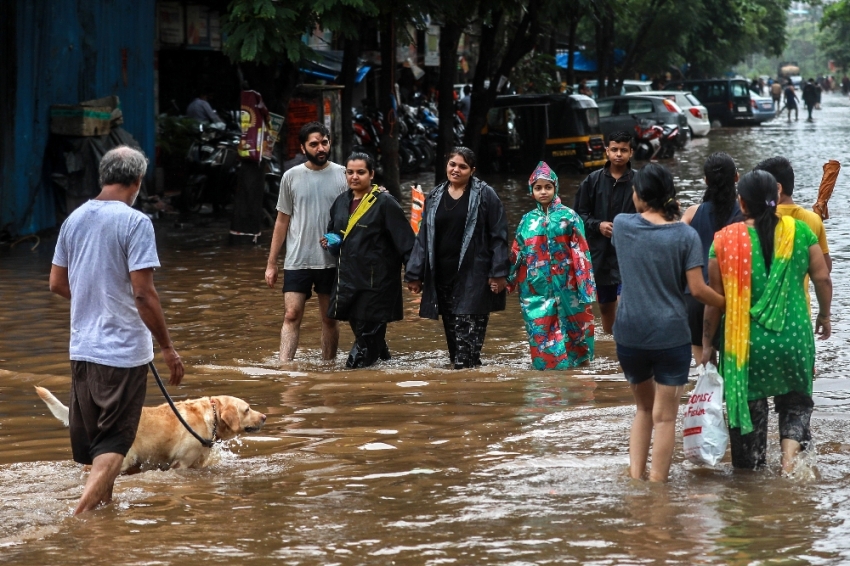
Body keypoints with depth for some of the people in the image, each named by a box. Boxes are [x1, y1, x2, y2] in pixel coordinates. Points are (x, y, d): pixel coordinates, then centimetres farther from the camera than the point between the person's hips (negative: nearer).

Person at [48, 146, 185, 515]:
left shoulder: (74, 219, 5)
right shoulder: (135, 222, -15)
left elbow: (57, 283, 13)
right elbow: (143, 293, -19)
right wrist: (167, 348, -11)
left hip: (81, 349, 7)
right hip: (123, 349, -6)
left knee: (91, 440, 19)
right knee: (114, 444, 0)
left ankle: (105, 504, 34)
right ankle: (79, 521, -11)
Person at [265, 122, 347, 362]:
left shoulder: (342, 175, 2)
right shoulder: (291, 177, 5)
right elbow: (282, 221, 9)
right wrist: (271, 264, 7)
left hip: (332, 261, 0)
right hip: (297, 260, 0)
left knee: (329, 319, 7)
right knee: (292, 315, -9)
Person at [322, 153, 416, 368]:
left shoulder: (384, 203, -10)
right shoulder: (341, 202, 10)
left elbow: (404, 240, -13)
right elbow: (333, 232, 26)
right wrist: (330, 242, 3)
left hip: (376, 279, -6)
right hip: (348, 276, 6)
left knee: (368, 327, -5)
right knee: (358, 324, 9)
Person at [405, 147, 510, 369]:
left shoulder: (485, 195, -1)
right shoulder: (434, 198, 13)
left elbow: (499, 236, -3)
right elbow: (423, 238, 16)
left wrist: (498, 273, -10)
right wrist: (414, 274, 11)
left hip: (473, 275, -5)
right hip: (442, 274, 5)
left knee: (468, 329, -12)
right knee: (451, 331, 6)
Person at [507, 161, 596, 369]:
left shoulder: (568, 217, -1)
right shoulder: (528, 220, 9)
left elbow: (580, 252, -4)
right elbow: (517, 254, 14)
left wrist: (585, 284, -9)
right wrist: (510, 280, 13)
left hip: (564, 286, -3)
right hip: (536, 287, 3)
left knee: (567, 327, 3)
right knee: (540, 333, 1)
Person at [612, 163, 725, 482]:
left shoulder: (623, 225, -2)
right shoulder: (685, 235, -7)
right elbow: (697, 289, -10)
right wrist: (729, 304, 4)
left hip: (629, 333, 3)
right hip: (670, 334, -3)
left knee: (643, 407, 21)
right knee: (664, 416, 5)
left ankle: (635, 478, 12)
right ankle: (656, 485, 6)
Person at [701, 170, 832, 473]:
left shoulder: (725, 240, -8)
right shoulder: (799, 232, -5)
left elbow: (714, 298, -5)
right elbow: (822, 278, -1)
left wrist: (707, 342, 5)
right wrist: (824, 315, 17)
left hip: (744, 342, -1)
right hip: (794, 336, 1)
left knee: (749, 406, 13)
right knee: (796, 401, 19)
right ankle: (790, 453, -3)